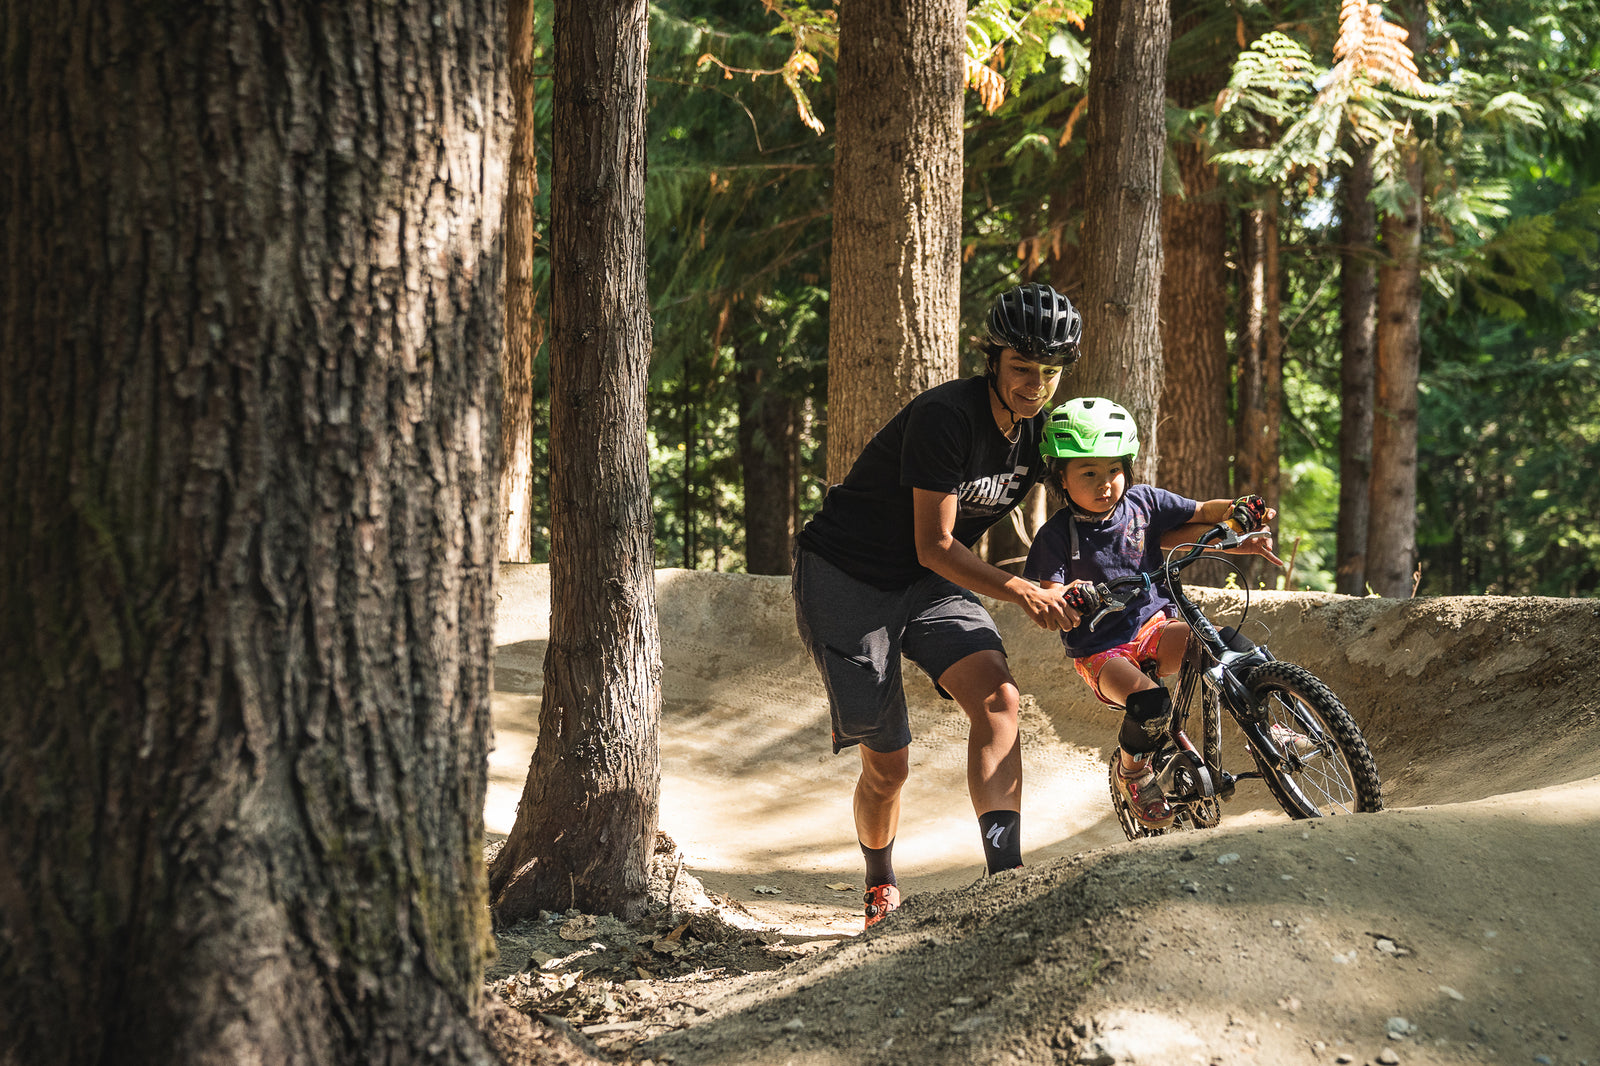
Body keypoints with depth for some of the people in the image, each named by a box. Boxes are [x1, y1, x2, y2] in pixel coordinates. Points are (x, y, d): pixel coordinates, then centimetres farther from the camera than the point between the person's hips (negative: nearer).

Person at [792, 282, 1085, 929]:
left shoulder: (1039, 432, -2)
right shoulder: (947, 416, -25)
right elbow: (935, 546, -25)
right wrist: (1021, 592, -34)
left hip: (927, 586, 6)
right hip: (846, 580, -6)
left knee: (997, 696, -23)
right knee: (887, 764, -1)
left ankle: (1006, 873, -30)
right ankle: (881, 887, 28)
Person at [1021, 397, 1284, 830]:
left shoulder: (1143, 503, 2)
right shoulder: (1057, 535, -9)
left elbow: (1201, 514, 8)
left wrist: (1238, 511, -12)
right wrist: (1068, 597, -38)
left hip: (1154, 627, 4)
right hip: (1100, 650, -4)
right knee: (1149, 701, -32)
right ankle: (1132, 772, -1)